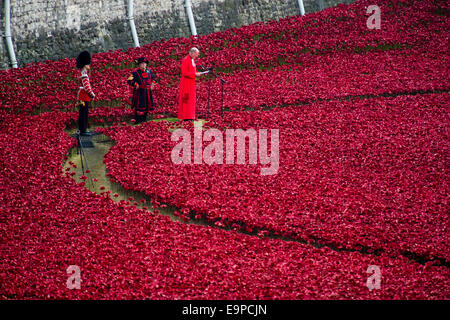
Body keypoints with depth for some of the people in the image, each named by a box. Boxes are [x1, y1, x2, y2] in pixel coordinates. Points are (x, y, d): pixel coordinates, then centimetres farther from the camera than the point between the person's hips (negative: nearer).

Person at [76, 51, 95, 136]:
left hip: (82, 97, 10)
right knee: (84, 114, -8)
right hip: (84, 98, -10)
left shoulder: (84, 73, 15)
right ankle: (83, 131, -7)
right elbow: (86, 87, -21)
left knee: (83, 114, 13)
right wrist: (92, 95, -13)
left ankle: (82, 130, 17)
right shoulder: (84, 75, -17)